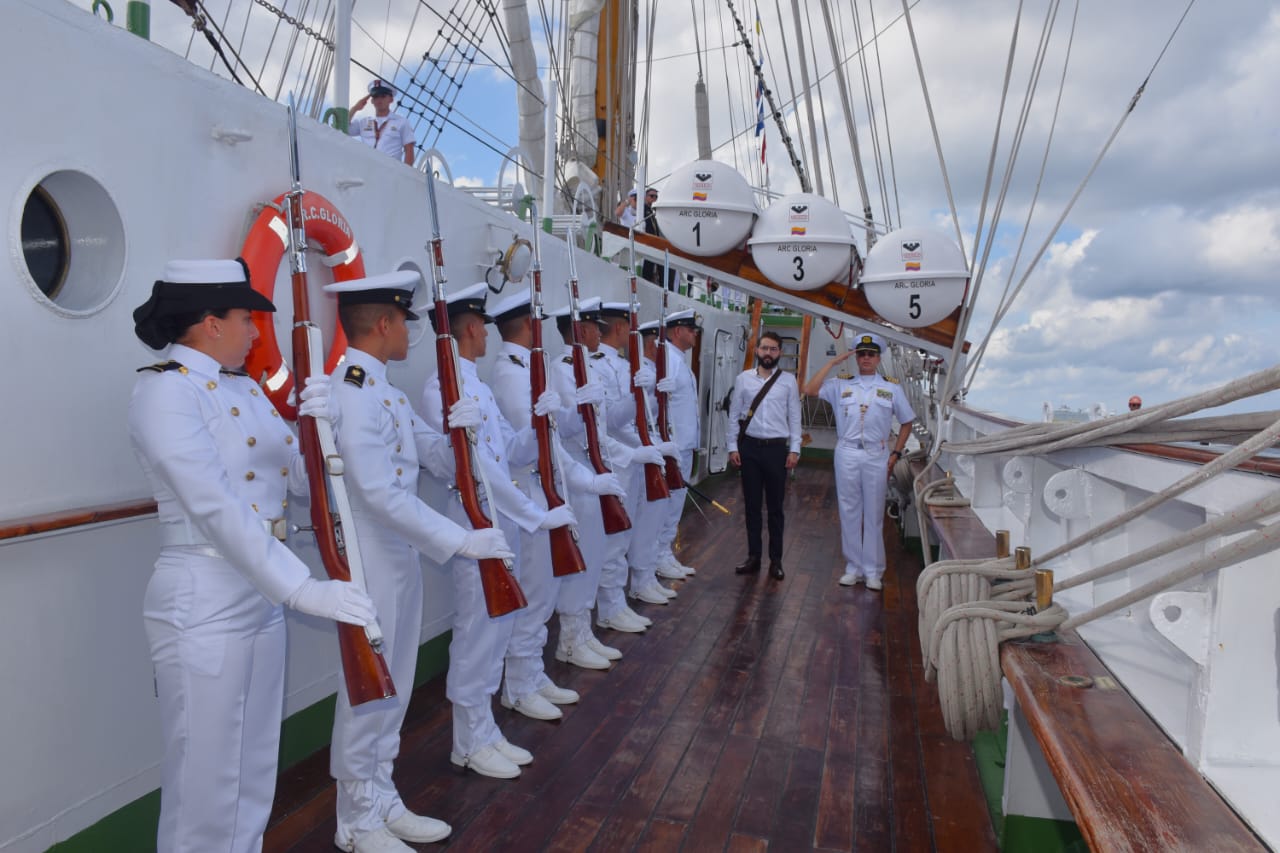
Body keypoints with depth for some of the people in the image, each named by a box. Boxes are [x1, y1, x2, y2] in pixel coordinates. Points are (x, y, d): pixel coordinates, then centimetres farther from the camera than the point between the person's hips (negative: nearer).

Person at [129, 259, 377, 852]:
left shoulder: (244, 388, 11)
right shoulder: (165, 390, -15)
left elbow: (300, 481, 8)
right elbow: (217, 508, -25)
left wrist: (316, 422, -11)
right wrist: (304, 589, -29)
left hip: (261, 598, 8)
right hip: (204, 607, -8)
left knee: (255, 776, 18)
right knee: (207, 786, 5)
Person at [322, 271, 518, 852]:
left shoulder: (386, 389, 11)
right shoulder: (349, 392, -20)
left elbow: (433, 451, 15)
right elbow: (380, 494, -27)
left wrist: (460, 427, -7)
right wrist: (460, 541, -26)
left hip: (402, 558, 9)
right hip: (369, 563, -9)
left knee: (394, 688, 18)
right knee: (367, 689, 5)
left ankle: (382, 801, 34)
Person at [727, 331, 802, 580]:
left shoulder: (788, 381, 2)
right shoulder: (743, 379, 3)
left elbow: (795, 417, 3)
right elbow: (734, 415, 5)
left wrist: (794, 450, -3)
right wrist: (732, 446, 0)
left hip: (777, 448, -1)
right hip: (749, 447, 1)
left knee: (775, 507, 6)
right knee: (752, 505, 9)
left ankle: (776, 560, 17)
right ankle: (753, 557, 19)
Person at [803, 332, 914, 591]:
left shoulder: (891, 389, 8)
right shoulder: (841, 386, 7)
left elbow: (906, 423, 13)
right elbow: (810, 389, -6)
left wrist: (896, 454, 2)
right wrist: (833, 362, -3)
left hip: (877, 456, 0)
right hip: (847, 454, 1)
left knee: (874, 514, 4)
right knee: (849, 512, 6)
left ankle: (873, 571, 11)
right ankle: (853, 567, 16)